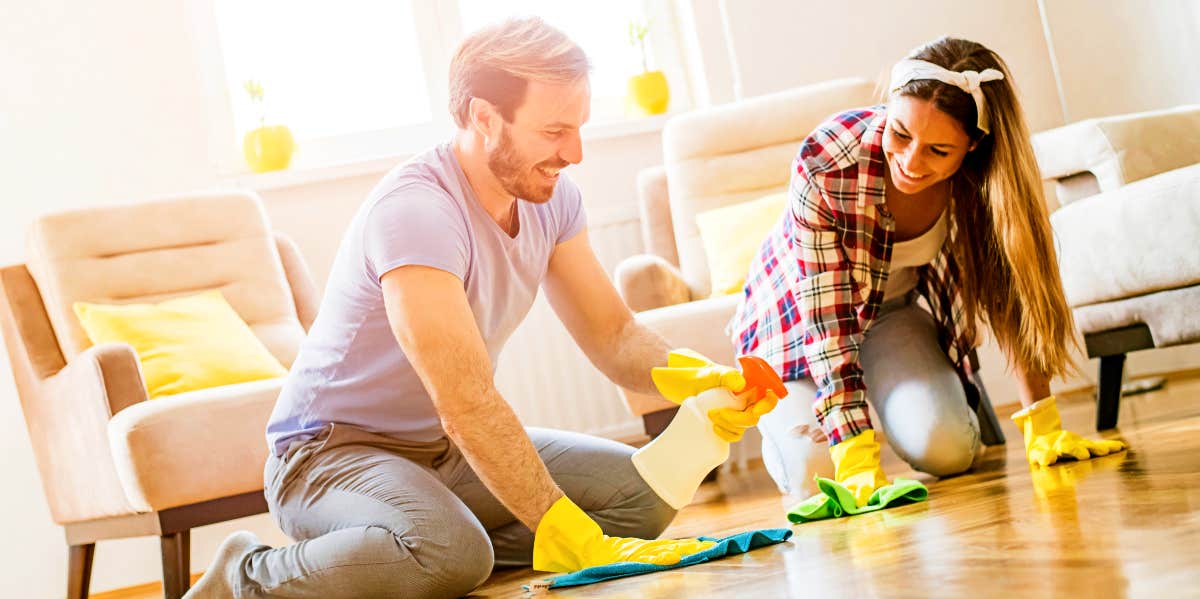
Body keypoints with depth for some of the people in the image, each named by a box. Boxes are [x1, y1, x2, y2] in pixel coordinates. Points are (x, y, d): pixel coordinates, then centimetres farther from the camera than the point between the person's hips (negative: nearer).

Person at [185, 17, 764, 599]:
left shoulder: (550, 196, -2)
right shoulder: (414, 209, -28)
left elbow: (613, 335, 2)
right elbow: (467, 406, -33)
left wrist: (695, 377, -21)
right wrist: (575, 539, -36)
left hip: (448, 450, 8)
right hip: (334, 450, -8)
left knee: (644, 492, -8)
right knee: (451, 551, -38)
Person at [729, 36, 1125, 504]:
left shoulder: (984, 178, -26)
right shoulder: (823, 167, -36)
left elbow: (1013, 296, -18)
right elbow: (827, 322, -34)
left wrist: (1043, 426, -25)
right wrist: (858, 462, -39)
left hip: (897, 307, 2)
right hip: (800, 318, -2)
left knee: (945, 449, -21)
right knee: (817, 473, -20)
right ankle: (783, 423, 15)